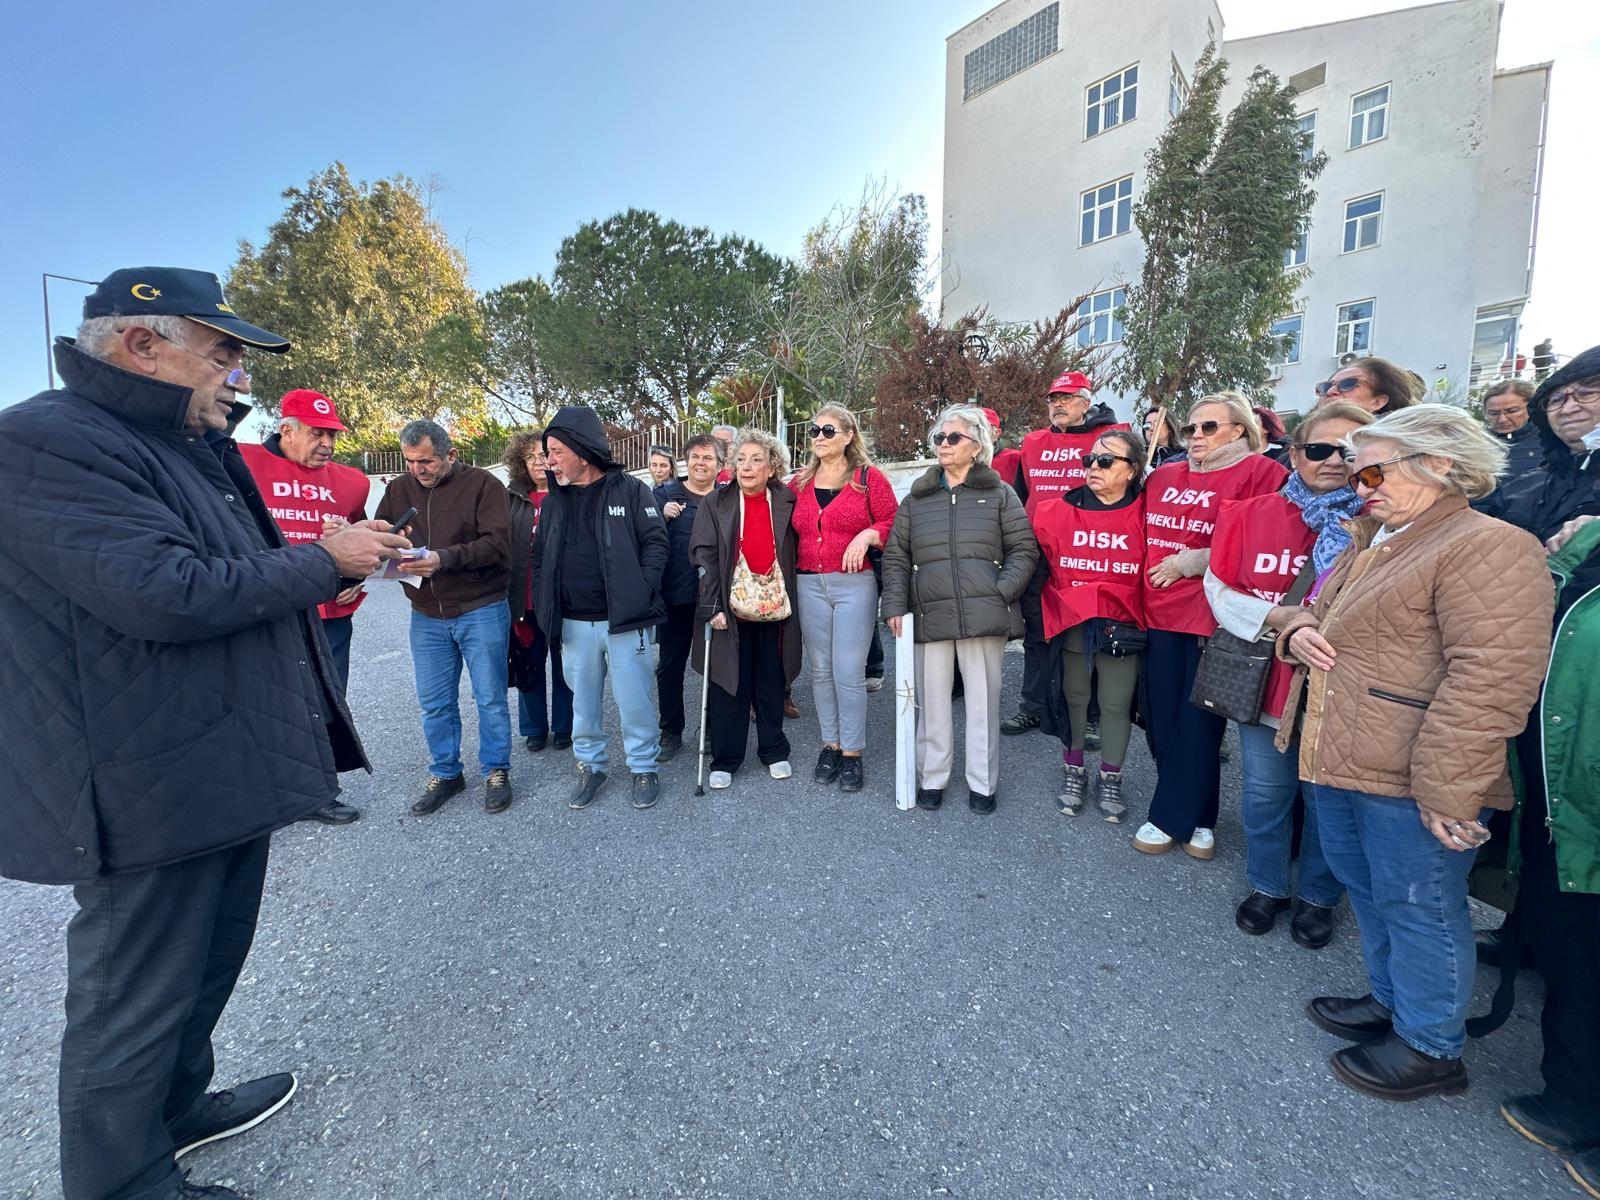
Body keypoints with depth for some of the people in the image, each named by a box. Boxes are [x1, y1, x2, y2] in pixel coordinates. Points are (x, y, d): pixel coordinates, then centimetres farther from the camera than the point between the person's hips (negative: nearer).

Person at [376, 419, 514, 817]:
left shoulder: (482, 484, -8)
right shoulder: (398, 489, 6)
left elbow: (497, 543, -19)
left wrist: (445, 558, -30)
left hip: (481, 611, -4)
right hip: (427, 616, 5)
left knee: (490, 699, 7)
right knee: (434, 704, 13)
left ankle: (496, 771, 24)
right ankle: (445, 773, 31)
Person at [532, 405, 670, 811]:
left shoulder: (630, 490, -3)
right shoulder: (554, 500, 11)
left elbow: (656, 542, -6)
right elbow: (540, 557, 16)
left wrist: (641, 593, -15)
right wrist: (544, 607, 6)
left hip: (625, 620, -4)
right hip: (574, 623, 5)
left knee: (635, 699, 4)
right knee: (583, 700, 14)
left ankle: (643, 767, 23)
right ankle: (590, 765, 32)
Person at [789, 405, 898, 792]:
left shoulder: (868, 477, 0)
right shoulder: (800, 483, 11)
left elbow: (893, 523, 1)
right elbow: (791, 533, 16)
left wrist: (868, 535, -17)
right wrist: (792, 573, 2)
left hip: (855, 584, -4)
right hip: (809, 585, 4)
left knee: (848, 673, -4)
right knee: (820, 670, 9)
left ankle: (852, 753, 11)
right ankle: (830, 745, 24)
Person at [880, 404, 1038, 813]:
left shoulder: (999, 494, 8)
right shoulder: (917, 498, 13)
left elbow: (1024, 549, 4)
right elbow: (895, 556, 10)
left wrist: (1003, 590, -10)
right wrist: (895, 605, -1)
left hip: (983, 614, -1)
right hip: (929, 616, 2)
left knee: (983, 699, 6)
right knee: (932, 700, 8)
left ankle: (982, 783, 21)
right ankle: (931, 779, 23)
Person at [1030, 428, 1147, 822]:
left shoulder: (1145, 514, -4)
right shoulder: (1058, 511, -1)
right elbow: (1040, 565, 7)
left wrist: (1142, 616, -2)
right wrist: (1058, 604, 7)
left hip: (1123, 628, -1)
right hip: (1071, 626, 1)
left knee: (1116, 704, 8)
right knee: (1073, 698, 12)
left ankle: (1109, 780, 27)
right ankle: (1073, 773, 30)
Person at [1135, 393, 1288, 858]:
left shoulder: (1259, 473, -2)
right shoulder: (1163, 477, 14)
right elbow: (1145, 534, 23)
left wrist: (1190, 562, -12)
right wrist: (1148, 577, 9)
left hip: (1213, 615, -5)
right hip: (1161, 613, 5)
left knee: (1197, 723, 0)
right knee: (1162, 719, 8)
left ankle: (1171, 817, 14)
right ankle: (1196, 818, 24)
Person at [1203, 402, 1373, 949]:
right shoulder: (1250, 514, -1)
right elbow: (1218, 589, -2)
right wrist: (1282, 618, -15)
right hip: (1265, 682, 2)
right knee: (1265, 793, 16)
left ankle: (1317, 896, 38)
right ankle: (1267, 885, 38)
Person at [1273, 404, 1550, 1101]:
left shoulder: (1488, 548, -15)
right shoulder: (1369, 545, 14)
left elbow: (1492, 678, -23)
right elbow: (1317, 611, 26)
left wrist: (1447, 788, -24)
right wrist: (1299, 631, 1)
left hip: (1408, 779, -9)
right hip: (1341, 764, 9)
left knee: (1418, 905, 8)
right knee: (1367, 889, 22)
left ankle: (1432, 1047, 28)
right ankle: (1391, 1001, 42)